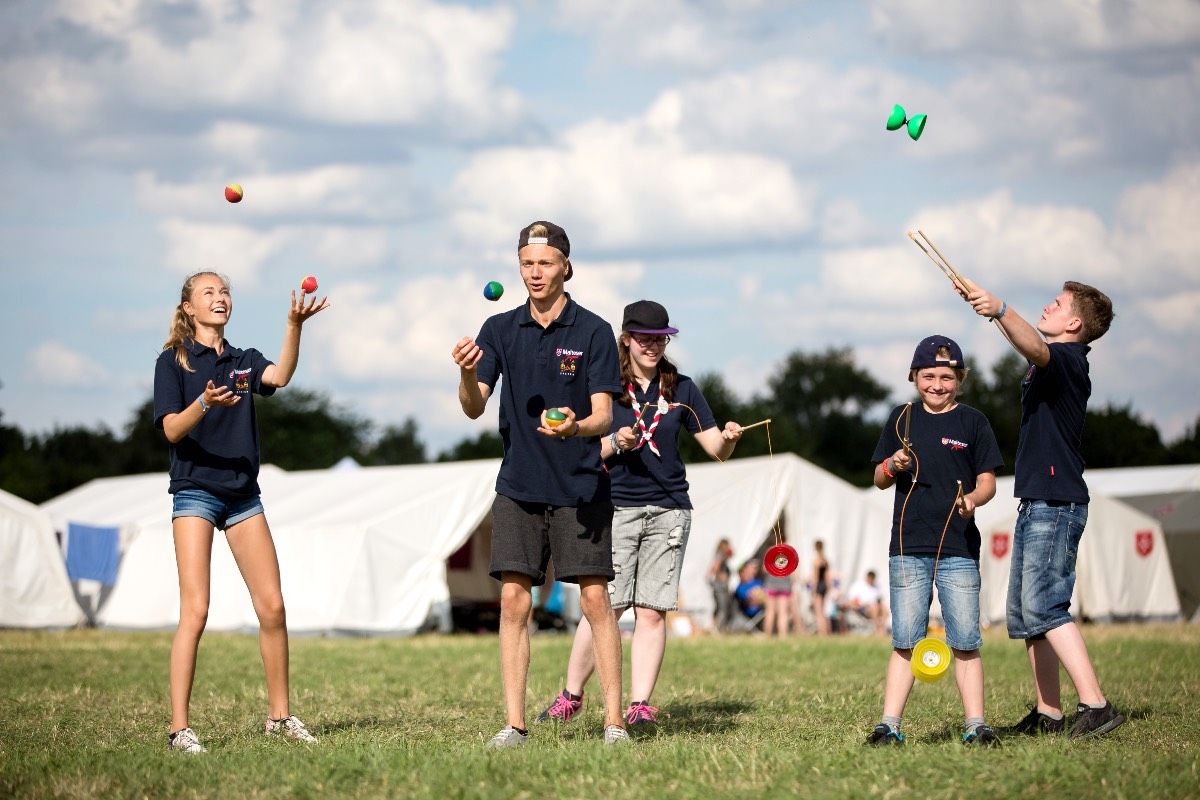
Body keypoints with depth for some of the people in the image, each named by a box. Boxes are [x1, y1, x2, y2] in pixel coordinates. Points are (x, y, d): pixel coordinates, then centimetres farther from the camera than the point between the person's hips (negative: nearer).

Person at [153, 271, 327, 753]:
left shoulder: (243, 361, 12)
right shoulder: (174, 361, 1)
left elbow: (279, 376, -11)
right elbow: (172, 429, -10)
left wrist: (294, 326, -27)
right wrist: (204, 403, -29)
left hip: (243, 494, 5)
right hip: (195, 491, -5)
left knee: (272, 606, 2)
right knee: (195, 610, -13)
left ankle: (279, 715, 14)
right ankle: (178, 728, -12)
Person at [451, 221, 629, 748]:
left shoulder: (592, 332, -2)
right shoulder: (499, 330, 6)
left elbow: (603, 415, -6)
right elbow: (474, 408, 0)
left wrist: (575, 427, -28)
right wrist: (467, 374, -22)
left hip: (581, 487, -2)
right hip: (518, 486, 3)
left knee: (595, 599, -5)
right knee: (513, 600, -2)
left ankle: (614, 721, -1)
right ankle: (514, 724, 1)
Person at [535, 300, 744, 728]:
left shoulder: (681, 388, 10)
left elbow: (716, 449, 9)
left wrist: (727, 438, -13)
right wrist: (615, 443, -14)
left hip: (669, 511, 2)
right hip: (616, 509, -2)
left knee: (652, 611, -3)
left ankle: (640, 704, -1)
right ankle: (570, 696, 7)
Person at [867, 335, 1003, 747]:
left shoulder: (973, 422, 4)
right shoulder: (902, 418, 11)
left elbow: (987, 480, 3)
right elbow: (880, 479, 14)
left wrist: (973, 498, -19)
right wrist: (892, 466, -8)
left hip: (959, 546, -2)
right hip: (908, 546, 2)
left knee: (965, 642, -1)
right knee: (905, 641, 2)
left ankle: (975, 724, 3)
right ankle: (889, 725, 2)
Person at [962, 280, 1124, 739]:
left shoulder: (1069, 358, -13)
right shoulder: (1051, 361, 17)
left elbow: (1033, 347, -36)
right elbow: (1030, 347, 41)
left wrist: (1001, 311, -52)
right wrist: (984, 301, 45)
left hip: (1056, 505, -11)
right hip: (1036, 504, 11)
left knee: (1043, 606, -20)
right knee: (1024, 612, 11)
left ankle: (1096, 705, -24)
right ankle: (1048, 714, 14)